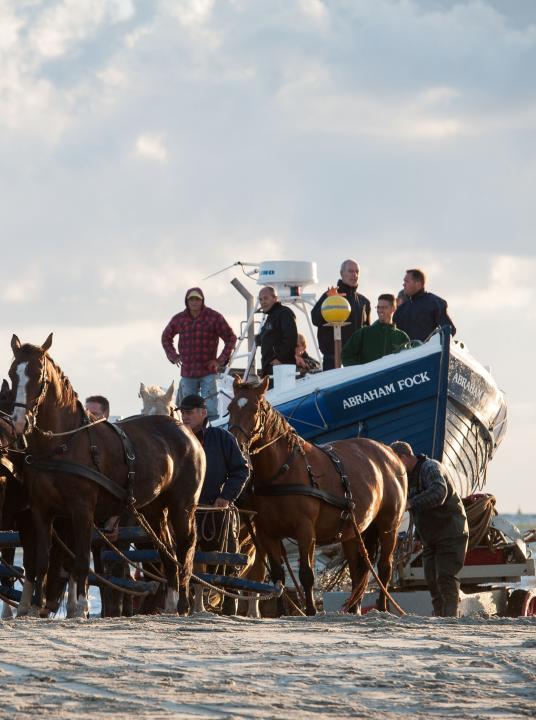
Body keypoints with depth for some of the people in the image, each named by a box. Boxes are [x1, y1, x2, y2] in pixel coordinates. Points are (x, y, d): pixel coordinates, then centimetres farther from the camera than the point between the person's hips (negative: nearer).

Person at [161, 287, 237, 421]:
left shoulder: (214, 317, -3)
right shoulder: (179, 319, 7)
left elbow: (231, 338, 2)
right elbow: (166, 337, 25)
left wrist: (220, 360, -3)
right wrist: (173, 356, 12)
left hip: (208, 371, -3)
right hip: (187, 372, 3)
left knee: (210, 410, -9)